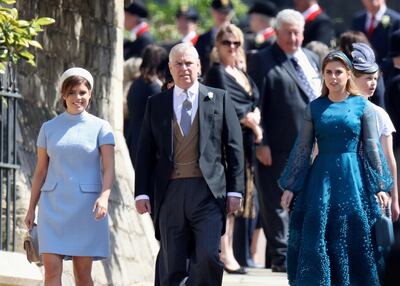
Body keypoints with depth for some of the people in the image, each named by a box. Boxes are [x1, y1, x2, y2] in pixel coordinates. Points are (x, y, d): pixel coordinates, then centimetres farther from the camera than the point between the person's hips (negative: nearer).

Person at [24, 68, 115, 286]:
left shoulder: (100, 128, 4)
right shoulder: (49, 128, 10)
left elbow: (108, 169, -4)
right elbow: (40, 171, 14)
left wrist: (104, 197, -22)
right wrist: (31, 208, 11)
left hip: (86, 205, -1)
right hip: (53, 205, 1)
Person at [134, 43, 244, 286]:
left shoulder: (219, 99, 8)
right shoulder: (156, 104, 12)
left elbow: (234, 147, 7)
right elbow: (145, 152, 12)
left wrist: (235, 190, 0)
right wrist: (142, 193, 4)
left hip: (208, 191, -2)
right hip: (170, 192, 2)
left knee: (208, 256, -16)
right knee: (172, 266, 2)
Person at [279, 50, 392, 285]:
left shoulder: (363, 106, 3)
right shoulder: (314, 108, 7)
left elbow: (372, 148, 2)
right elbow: (302, 150, 8)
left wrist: (380, 187, -3)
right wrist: (290, 187, 5)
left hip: (353, 178, -1)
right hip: (321, 179, 1)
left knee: (355, 243, 0)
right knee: (317, 244, -2)